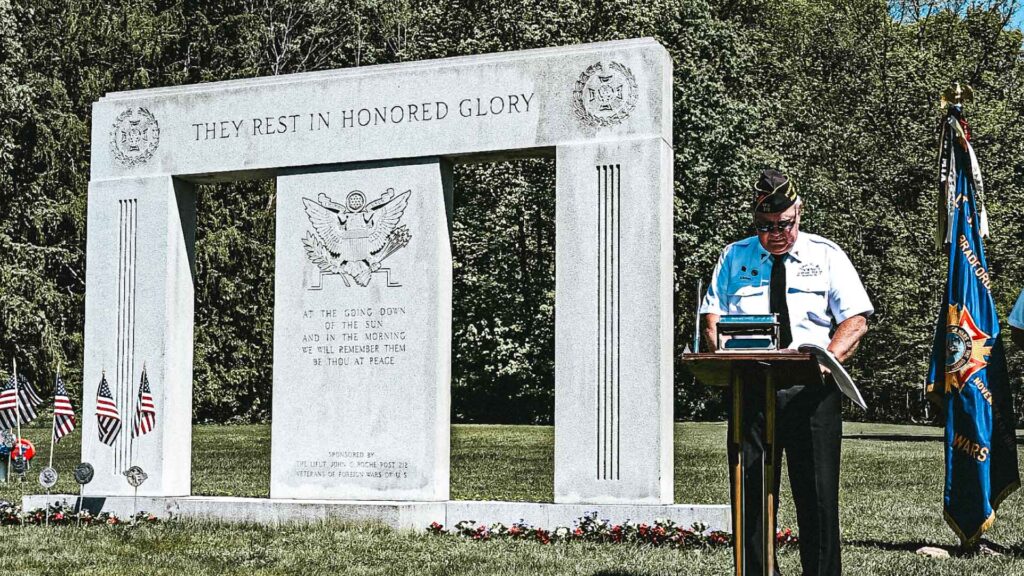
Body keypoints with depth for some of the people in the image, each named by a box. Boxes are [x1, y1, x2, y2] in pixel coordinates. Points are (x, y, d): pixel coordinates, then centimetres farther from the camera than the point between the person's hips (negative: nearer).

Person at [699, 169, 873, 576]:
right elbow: (712, 318, 9)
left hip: (812, 390, -1)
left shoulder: (826, 256, 11)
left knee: (818, 495, -3)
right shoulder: (734, 258, 15)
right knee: (751, 494, -1)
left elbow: (856, 319, 3)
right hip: (750, 389, 1)